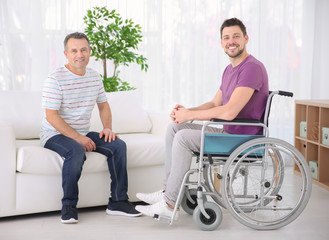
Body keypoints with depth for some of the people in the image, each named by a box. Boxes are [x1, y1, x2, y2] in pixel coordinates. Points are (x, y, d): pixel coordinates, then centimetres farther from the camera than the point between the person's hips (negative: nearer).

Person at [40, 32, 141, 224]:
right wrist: (78, 137, -24)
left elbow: (103, 105, 19)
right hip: (55, 135, -6)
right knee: (76, 151, -36)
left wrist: (108, 128, 0)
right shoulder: (55, 80, -14)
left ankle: (118, 201, -6)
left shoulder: (94, 76, 8)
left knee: (118, 145, -12)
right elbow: (51, 116, -19)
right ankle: (69, 206, -20)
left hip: (83, 134, 7)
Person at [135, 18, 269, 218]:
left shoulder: (252, 68, -19)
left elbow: (229, 112, -28)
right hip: (227, 132, 10)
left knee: (183, 137, -21)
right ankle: (168, 190, 6)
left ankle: (169, 204, -14)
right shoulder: (230, 69, 15)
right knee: (174, 128, 8)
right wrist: (186, 111, -2)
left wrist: (189, 115, -17)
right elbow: (215, 104, 18)